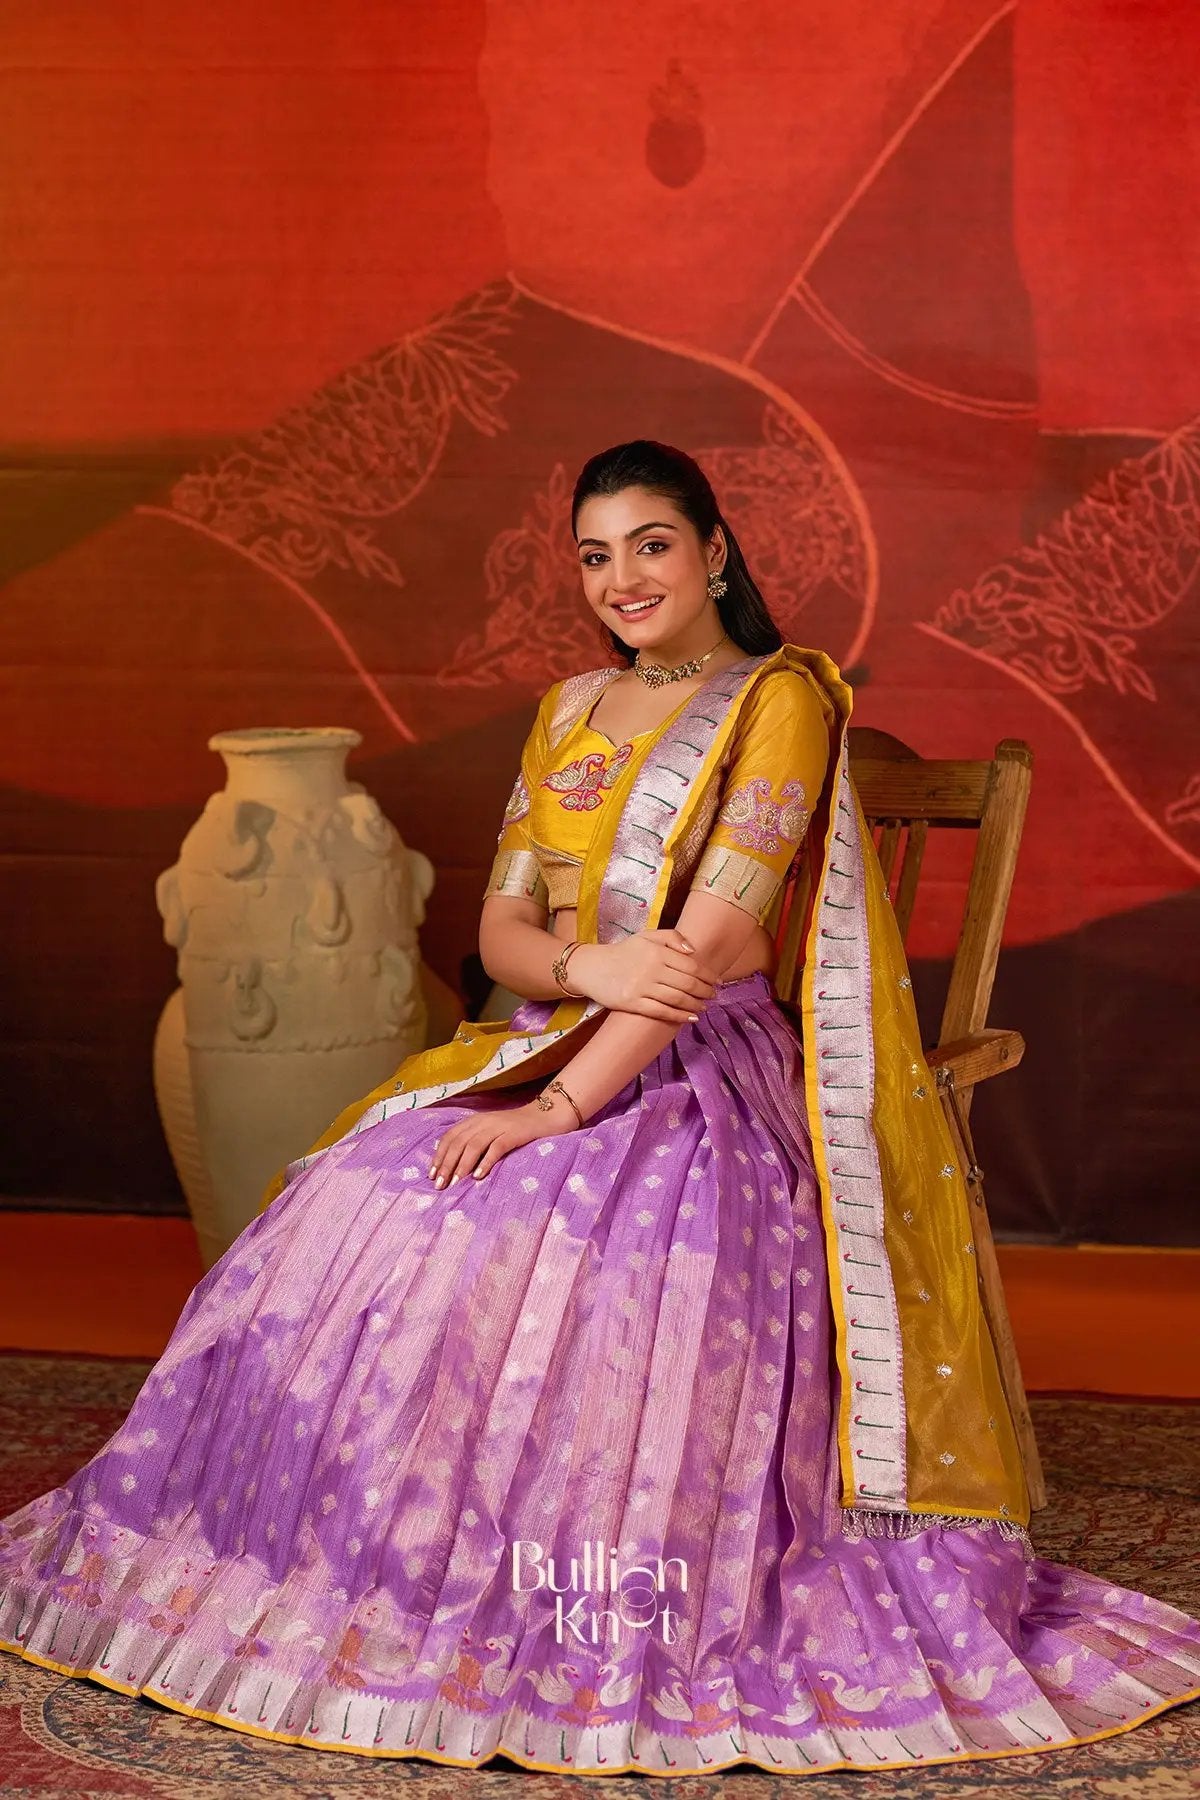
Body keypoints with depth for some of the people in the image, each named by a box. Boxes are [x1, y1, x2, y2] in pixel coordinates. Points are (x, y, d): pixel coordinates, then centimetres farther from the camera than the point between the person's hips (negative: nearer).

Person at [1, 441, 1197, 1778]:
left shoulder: (779, 702, -4)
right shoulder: (569, 713, 17)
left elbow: (714, 938, -15)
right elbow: (500, 929, 11)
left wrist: (559, 1106, -22)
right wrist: (589, 968, -13)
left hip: (699, 1077, -6)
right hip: (540, 1053, 6)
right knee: (351, 1230, -18)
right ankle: (339, 1564, -5)